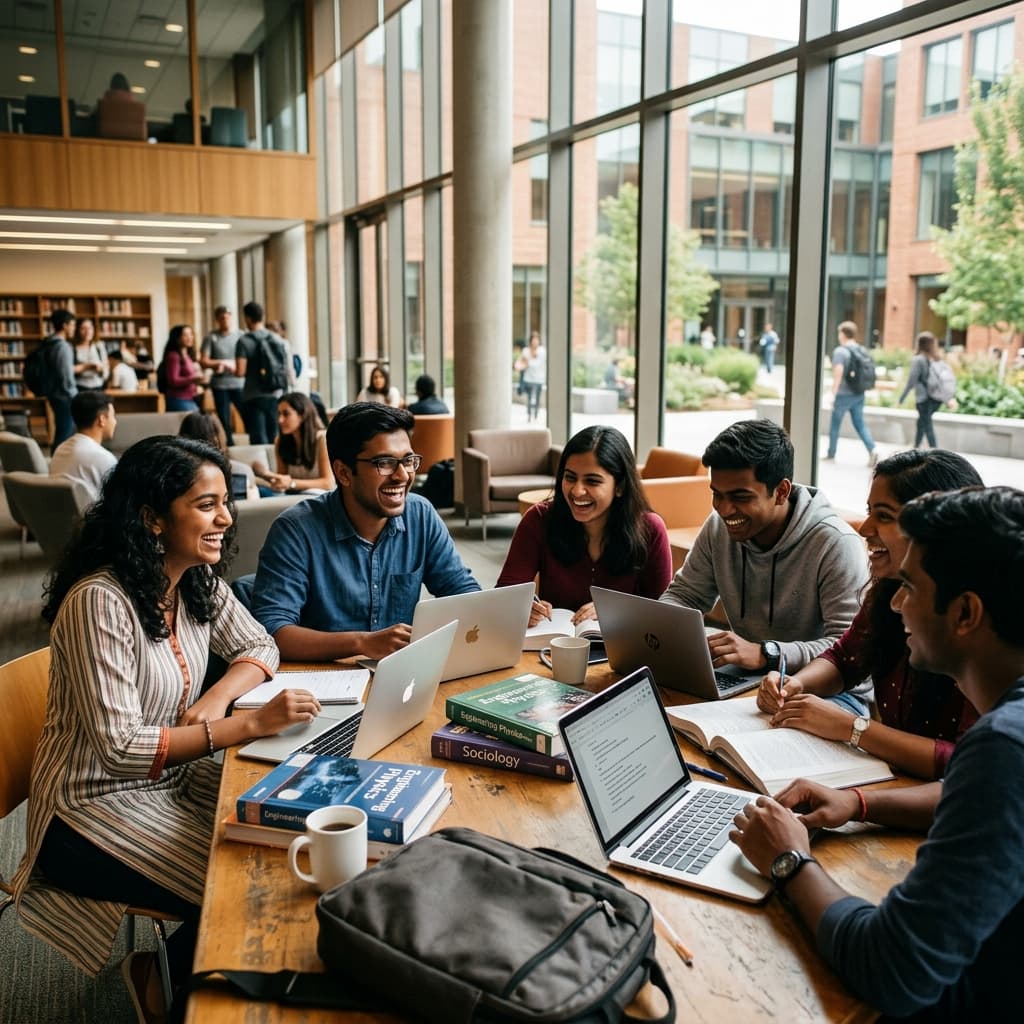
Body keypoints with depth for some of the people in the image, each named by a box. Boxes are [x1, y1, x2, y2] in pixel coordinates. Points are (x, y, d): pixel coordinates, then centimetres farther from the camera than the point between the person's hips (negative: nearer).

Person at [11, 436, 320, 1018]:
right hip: (96, 809, -7)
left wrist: (218, 698, -13)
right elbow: (119, 747, -27)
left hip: (172, 780, 8)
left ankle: (172, 965, 16)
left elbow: (261, 648, 8)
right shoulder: (99, 600, -26)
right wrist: (250, 724, -31)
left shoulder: (199, 583, -2)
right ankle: (166, 981, 12)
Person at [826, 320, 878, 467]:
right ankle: (872, 450, -8)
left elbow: (838, 373, -21)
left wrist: (833, 394, -19)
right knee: (860, 424, 9)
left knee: (835, 425, 8)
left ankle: (831, 455, 16)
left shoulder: (840, 351, -13)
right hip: (859, 394, 6)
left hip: (843, 395, -6)